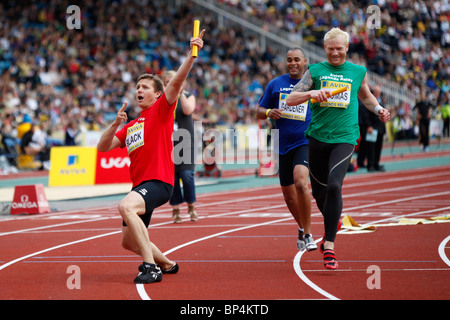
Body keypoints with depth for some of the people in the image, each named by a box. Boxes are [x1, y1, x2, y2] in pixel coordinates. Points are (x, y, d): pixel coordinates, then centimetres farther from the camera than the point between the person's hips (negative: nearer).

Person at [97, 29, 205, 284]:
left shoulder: (161, 111, 2)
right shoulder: (130, 127, 22)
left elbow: (176, 81, -14)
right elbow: (103, 147, 15)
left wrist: (192, 55, -28)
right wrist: (116, 124, -1)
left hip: (158, 182, -9)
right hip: (139, 185, 9)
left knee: (126, 206, -37)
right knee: (129, 241, 17)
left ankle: (151, 266, -36)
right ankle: (167, 264, 42)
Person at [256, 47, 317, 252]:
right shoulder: (275, 84, 8)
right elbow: (259, 112, 13)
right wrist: (269, 112, -10)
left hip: (305, 143, -4)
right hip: (284, 145, 4)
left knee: (300, 182, -29)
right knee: (289, 196, 12)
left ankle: (307, 234, -19)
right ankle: (302, 228, 39)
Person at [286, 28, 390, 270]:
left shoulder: (358, 72, 10)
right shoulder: (315, 71, 6)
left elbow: (366, 97, 29)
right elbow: (290, 99, -1)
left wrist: (379, 110, 9)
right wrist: (312, 93, -19)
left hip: (344, 138, -2)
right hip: (318, 137, 2)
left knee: (334, 186, -21)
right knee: (319, 190, 10)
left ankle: (329, 244, -19)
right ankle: (333, 225, 43)